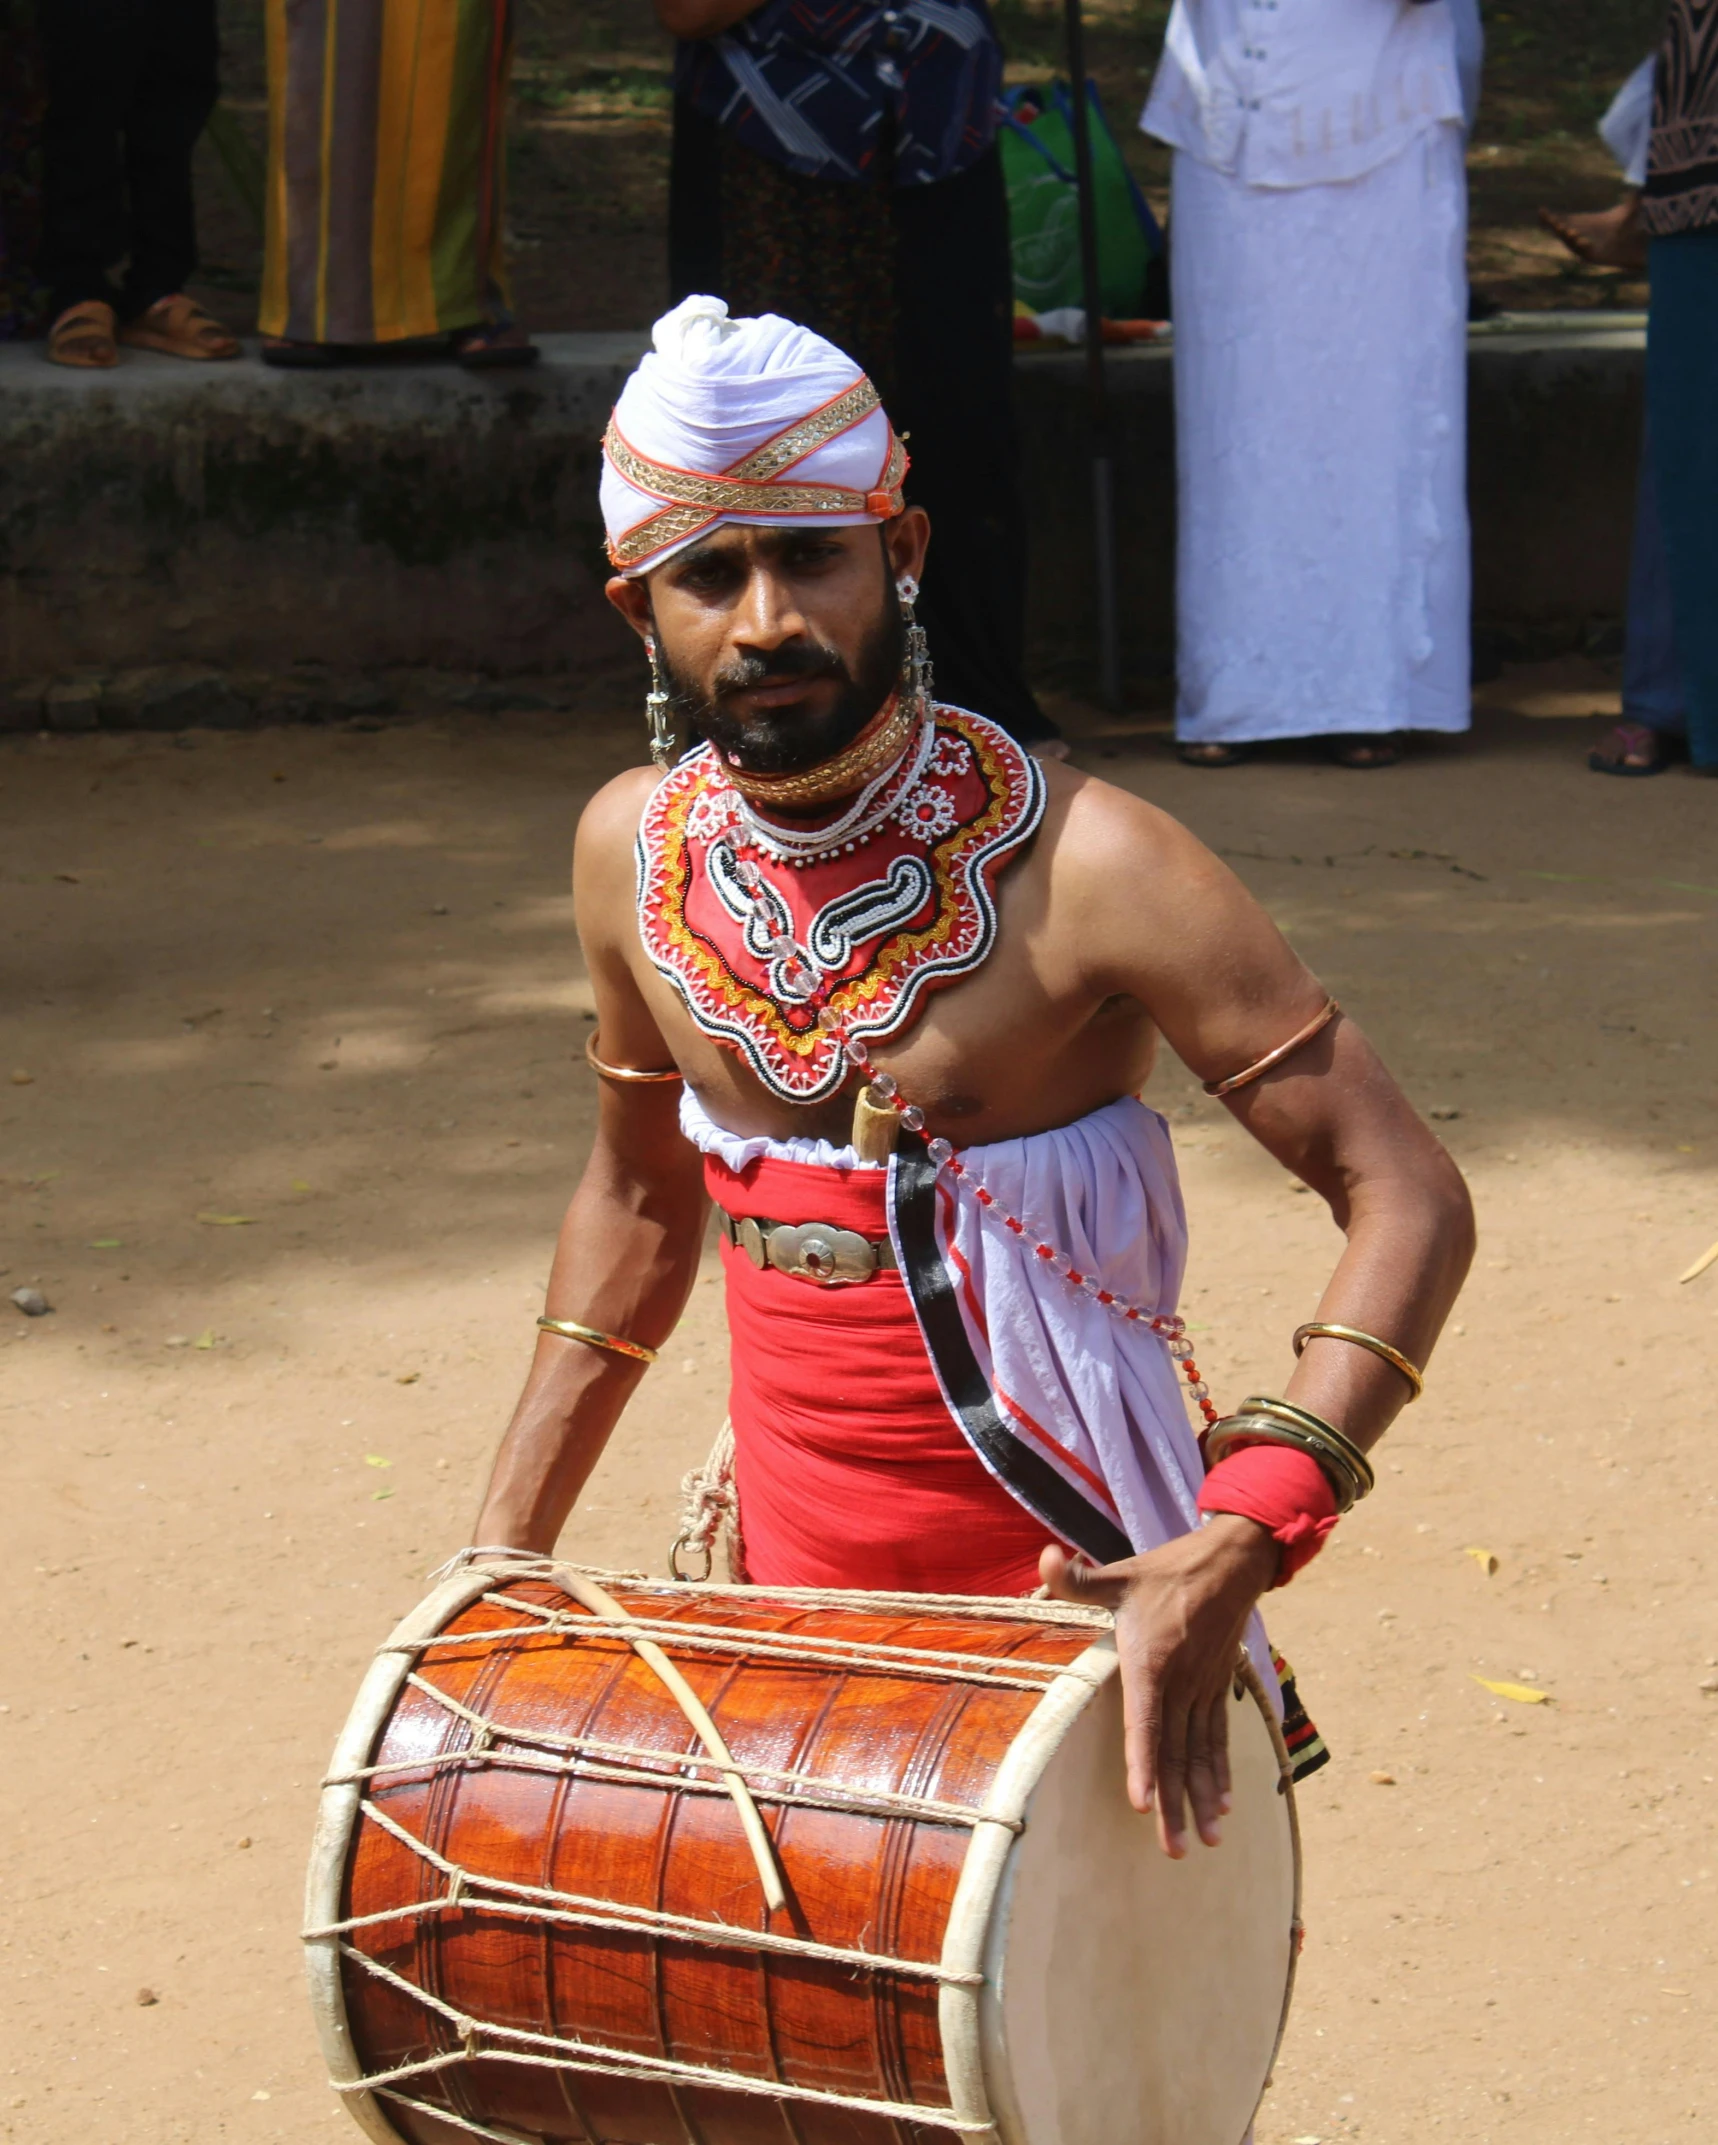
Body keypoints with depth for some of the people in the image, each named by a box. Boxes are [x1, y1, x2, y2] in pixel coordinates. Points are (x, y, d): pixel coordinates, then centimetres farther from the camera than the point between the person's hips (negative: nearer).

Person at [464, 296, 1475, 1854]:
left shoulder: (1078, 867, -19)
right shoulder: (634, 852, -1)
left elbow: (1409, 1200, -19)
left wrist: (1237, 1548, -32)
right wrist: (504, 1547, 10)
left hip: (1076, 1597, -4)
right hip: (789, 1589, 5)